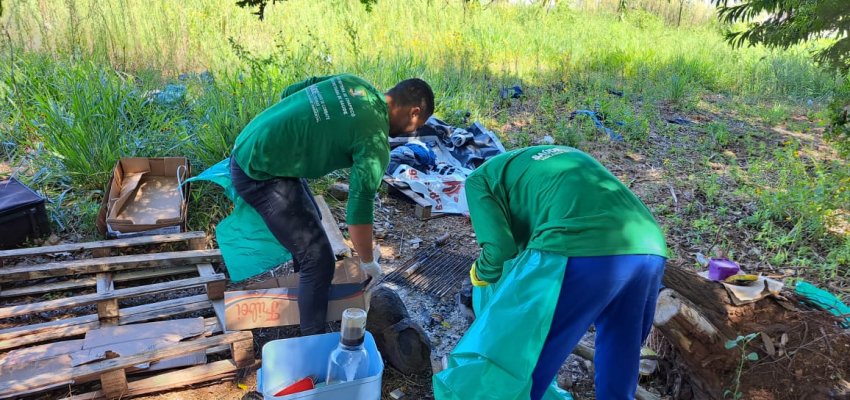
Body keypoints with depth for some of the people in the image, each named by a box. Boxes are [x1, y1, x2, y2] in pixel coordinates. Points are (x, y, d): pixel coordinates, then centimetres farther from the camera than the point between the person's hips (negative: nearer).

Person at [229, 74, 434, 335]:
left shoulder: (353, 83, 4)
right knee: (319, 260, -3)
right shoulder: (376, 141, -16)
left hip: (247, 149, 10)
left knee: (309, 221, 28)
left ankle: (309, 290, 50)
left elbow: (288, 93, 10)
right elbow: (358, 211, -15)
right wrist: (368, 262, 0)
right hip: (261, 174, -10)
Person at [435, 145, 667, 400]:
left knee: (509, 363, 7)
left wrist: (481, 274, 26)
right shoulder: (566, 154, 38)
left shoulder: (480, 179, 19)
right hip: (646, 250, 7)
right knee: (618, 365, 27)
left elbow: (500, 250, 4)